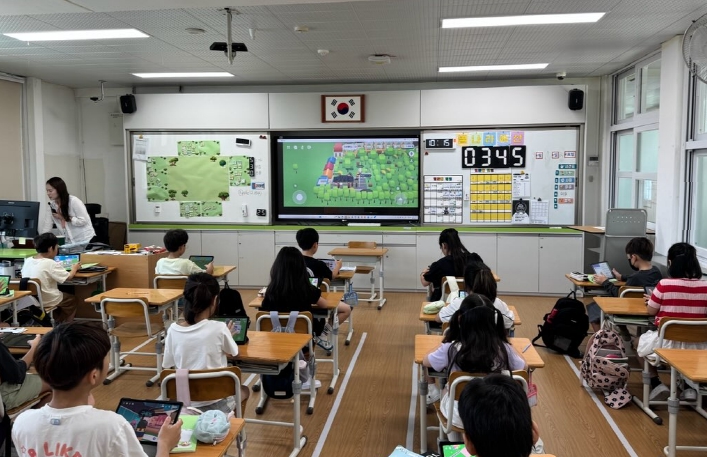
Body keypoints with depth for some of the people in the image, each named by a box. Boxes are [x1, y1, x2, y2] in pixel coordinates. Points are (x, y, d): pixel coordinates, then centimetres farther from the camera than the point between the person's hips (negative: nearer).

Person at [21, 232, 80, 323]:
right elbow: (68, 277, -18)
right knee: (72, 299, 21)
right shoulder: (51, 264, -22)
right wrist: (74, 268, 4)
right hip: (46, 301, -7)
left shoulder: (28, 261, -1)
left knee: (62, 295, 33)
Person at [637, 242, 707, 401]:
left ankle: (656, 384, 18)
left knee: (640, 342, 28)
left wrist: (651, 300, 18)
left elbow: (651, 311, -3)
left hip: (668, 343, -3)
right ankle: (689, 386, 26)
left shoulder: (664, 284, -16)